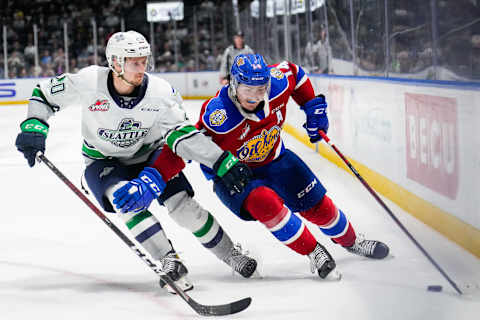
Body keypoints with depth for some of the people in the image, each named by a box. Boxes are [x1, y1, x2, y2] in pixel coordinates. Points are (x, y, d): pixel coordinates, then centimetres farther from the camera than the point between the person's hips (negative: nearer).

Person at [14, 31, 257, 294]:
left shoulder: (160, 92, -23)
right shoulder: (89, 82, -25)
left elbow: (182, 134, -22)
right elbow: (44, 95, -10)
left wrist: (224, 163, -30)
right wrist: (33, 128, -25)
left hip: (149, 155, 1)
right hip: (103, 161, 0)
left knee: (183, 206, -14)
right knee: (125, 200, -30)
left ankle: (230, 254, 8)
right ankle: (169, 262, -24)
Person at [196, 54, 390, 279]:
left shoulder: (277, 83, -22)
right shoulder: (217, 116, -34)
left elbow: (293, 71, 2)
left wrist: (313, 106, 0)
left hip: (274, 159, 4)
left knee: (317, 204, 5)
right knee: (264, 202, -33)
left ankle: (349, 241, 36)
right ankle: (314, 253, -17)